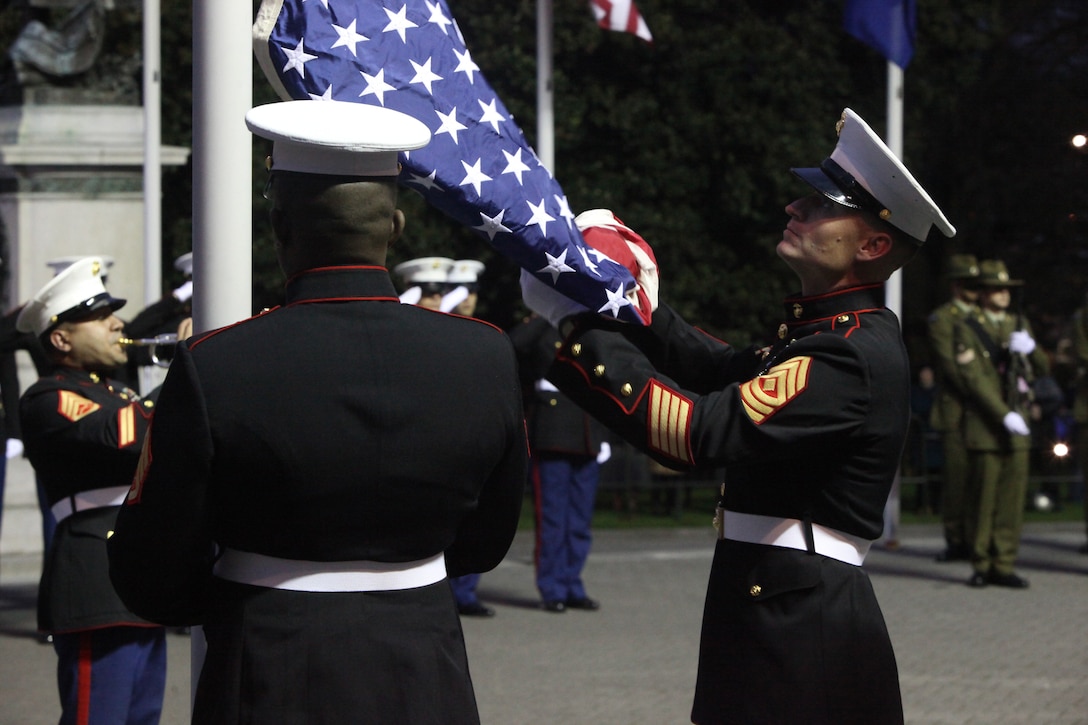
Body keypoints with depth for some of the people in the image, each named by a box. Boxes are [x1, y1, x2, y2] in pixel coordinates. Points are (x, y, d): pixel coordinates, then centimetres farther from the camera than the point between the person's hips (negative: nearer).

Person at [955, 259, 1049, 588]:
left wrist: (1030, 348, -11)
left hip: (1018, 428, 4)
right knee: (982, 498, -1)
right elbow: (972, 378, -11)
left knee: (1012, 497, 1)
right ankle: (981, 565, 8)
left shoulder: (1020, 325, 14)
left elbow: (1043, 368, 12)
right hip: (984, 426, -4)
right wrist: (1004, 415, -19)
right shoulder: (967, 330, -3)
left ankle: (1003, 566, 5)